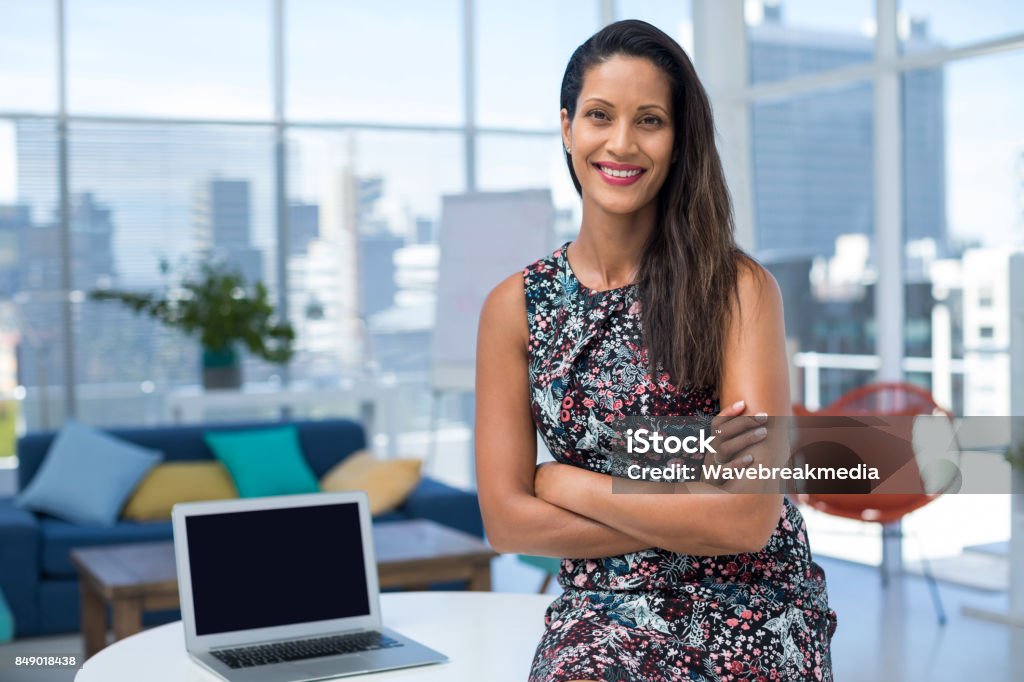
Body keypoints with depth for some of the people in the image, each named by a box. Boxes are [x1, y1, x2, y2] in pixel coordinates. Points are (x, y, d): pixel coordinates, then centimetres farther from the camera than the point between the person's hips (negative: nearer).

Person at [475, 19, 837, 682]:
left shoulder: (739, 287, -5)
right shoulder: (515, 306, 3)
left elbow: (750, 517, -13)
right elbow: (506, 520, -2)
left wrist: (562, 481, -8)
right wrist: (693, 517, -10)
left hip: (746, 624, -2)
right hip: (600, 618, 2)